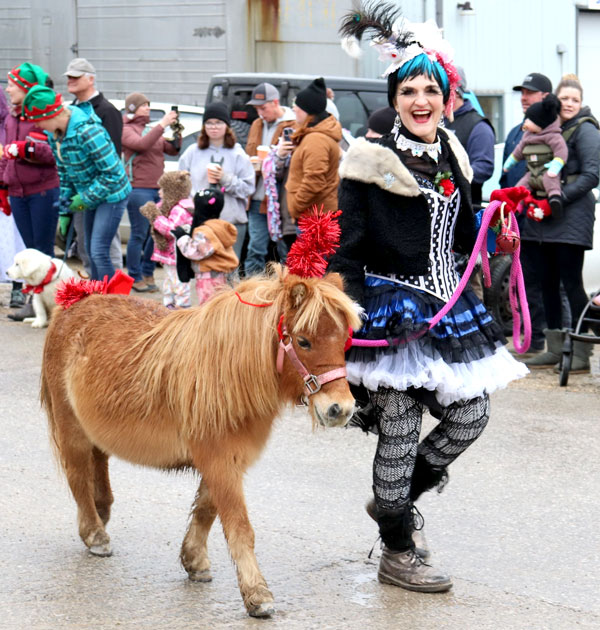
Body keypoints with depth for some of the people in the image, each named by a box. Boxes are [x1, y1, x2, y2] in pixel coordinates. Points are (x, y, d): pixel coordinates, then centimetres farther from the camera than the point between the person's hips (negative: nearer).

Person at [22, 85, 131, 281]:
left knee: (99, 252, -14)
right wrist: (65, 201, 7)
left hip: (111, 194, -9)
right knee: (91, 251, 14)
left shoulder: (88, 132, -31)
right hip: (90, 195, 9)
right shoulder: (53, 133, -4)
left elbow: (112, 173, -26)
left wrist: (85, 199, -19)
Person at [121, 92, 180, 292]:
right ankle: (135, 278, 2)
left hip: (158, 188, 7)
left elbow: (172, 150, 16)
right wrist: (162, 125, -20)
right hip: (138, 188, -7)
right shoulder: (126, 130, -1)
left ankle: (147, 274, 16)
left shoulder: (151, 129, 19)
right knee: (139, 234, -5)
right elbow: (142, 144, -20)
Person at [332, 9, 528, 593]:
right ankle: (396, 552, 14)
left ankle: (395, 499, 30)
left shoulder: (451, 156, 10)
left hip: (446, 305, 7)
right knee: (400, 430, -2)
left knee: (469, 415, 8)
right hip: (390, 309, -7)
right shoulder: (372, 161, -11)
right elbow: (345, 246, -12)